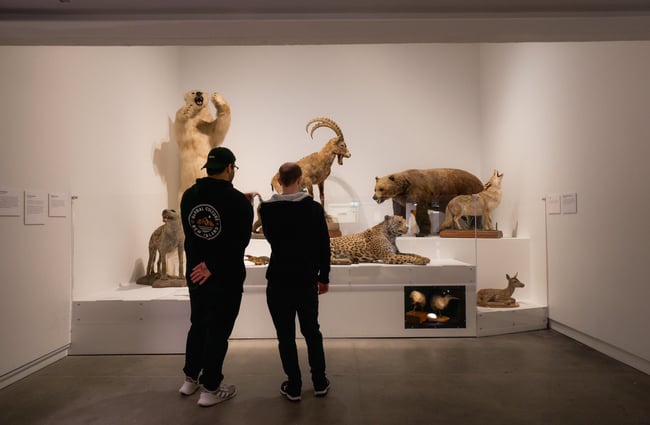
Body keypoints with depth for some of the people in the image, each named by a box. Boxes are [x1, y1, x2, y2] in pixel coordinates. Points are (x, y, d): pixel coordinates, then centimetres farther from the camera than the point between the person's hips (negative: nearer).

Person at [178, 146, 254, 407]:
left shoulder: (188, 196, 2)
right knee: (218, 330, 5)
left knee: (198, 325, 21)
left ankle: (190, 379, 34)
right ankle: (210, 389, 15)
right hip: (226, 277, -5)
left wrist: (202, 263, 0)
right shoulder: (238, 200, -15)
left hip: (195, 274, 6)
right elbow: (239, 242, -18)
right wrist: (214, 267, -13)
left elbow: (190, 234, 4)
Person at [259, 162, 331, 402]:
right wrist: (323, 277, 9)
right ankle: (320, 383, 24)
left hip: (279, 282, -1)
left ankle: (293, 387, 16)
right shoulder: (314, 208, -6)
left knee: (286, 336, 8)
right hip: (307, 281, 1)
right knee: (312, 332, 15)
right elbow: (324, 246, -2)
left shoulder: (267, 209, -6)